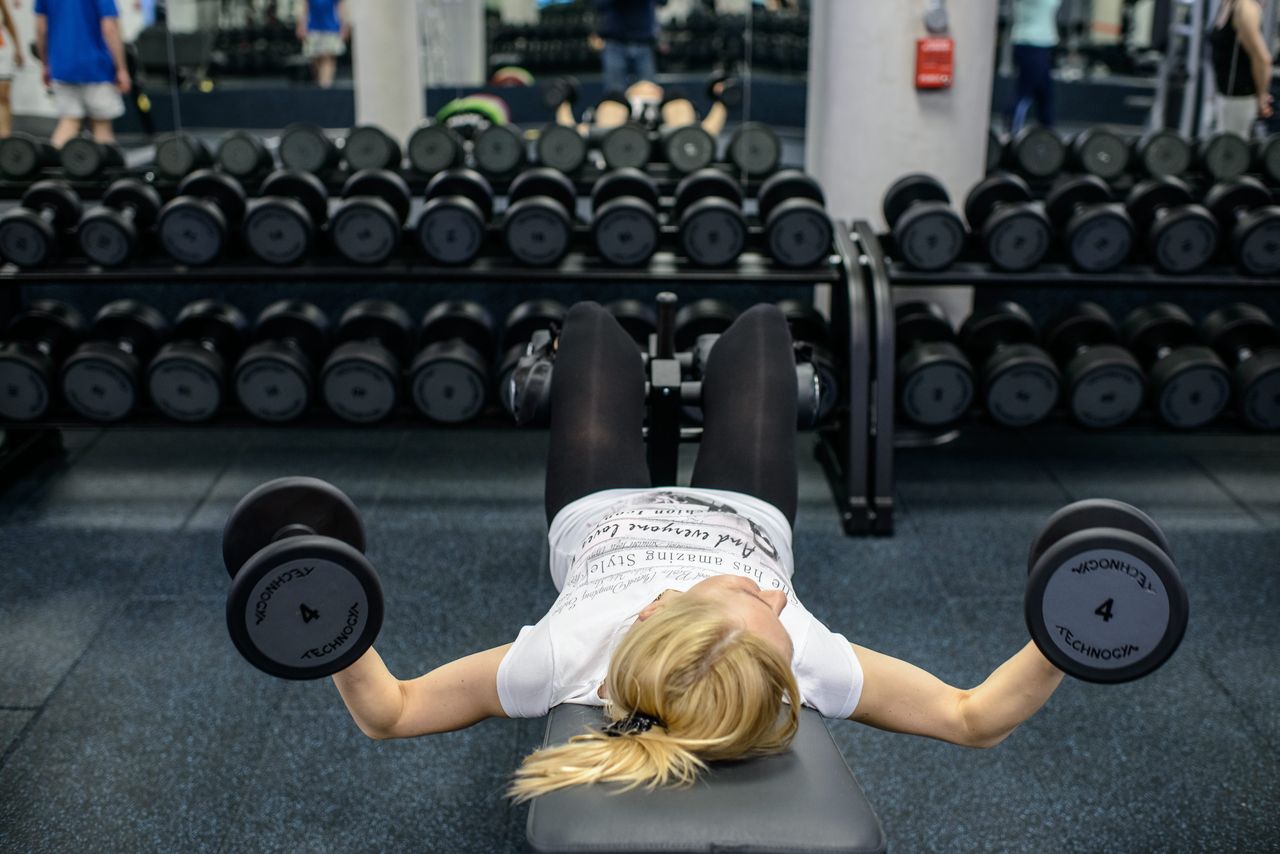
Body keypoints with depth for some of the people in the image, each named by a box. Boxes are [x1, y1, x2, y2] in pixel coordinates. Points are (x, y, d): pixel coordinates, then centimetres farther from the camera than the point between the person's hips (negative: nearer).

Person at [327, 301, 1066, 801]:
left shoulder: (569, 654, -48)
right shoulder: (808, 664, -47)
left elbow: (390, 713, -35)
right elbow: (977, 718, -34)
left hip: (602, 519, 0)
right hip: (749, 518, 1)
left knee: (591, 322, 23)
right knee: (761, 324, 22)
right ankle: (688, 386, 60)